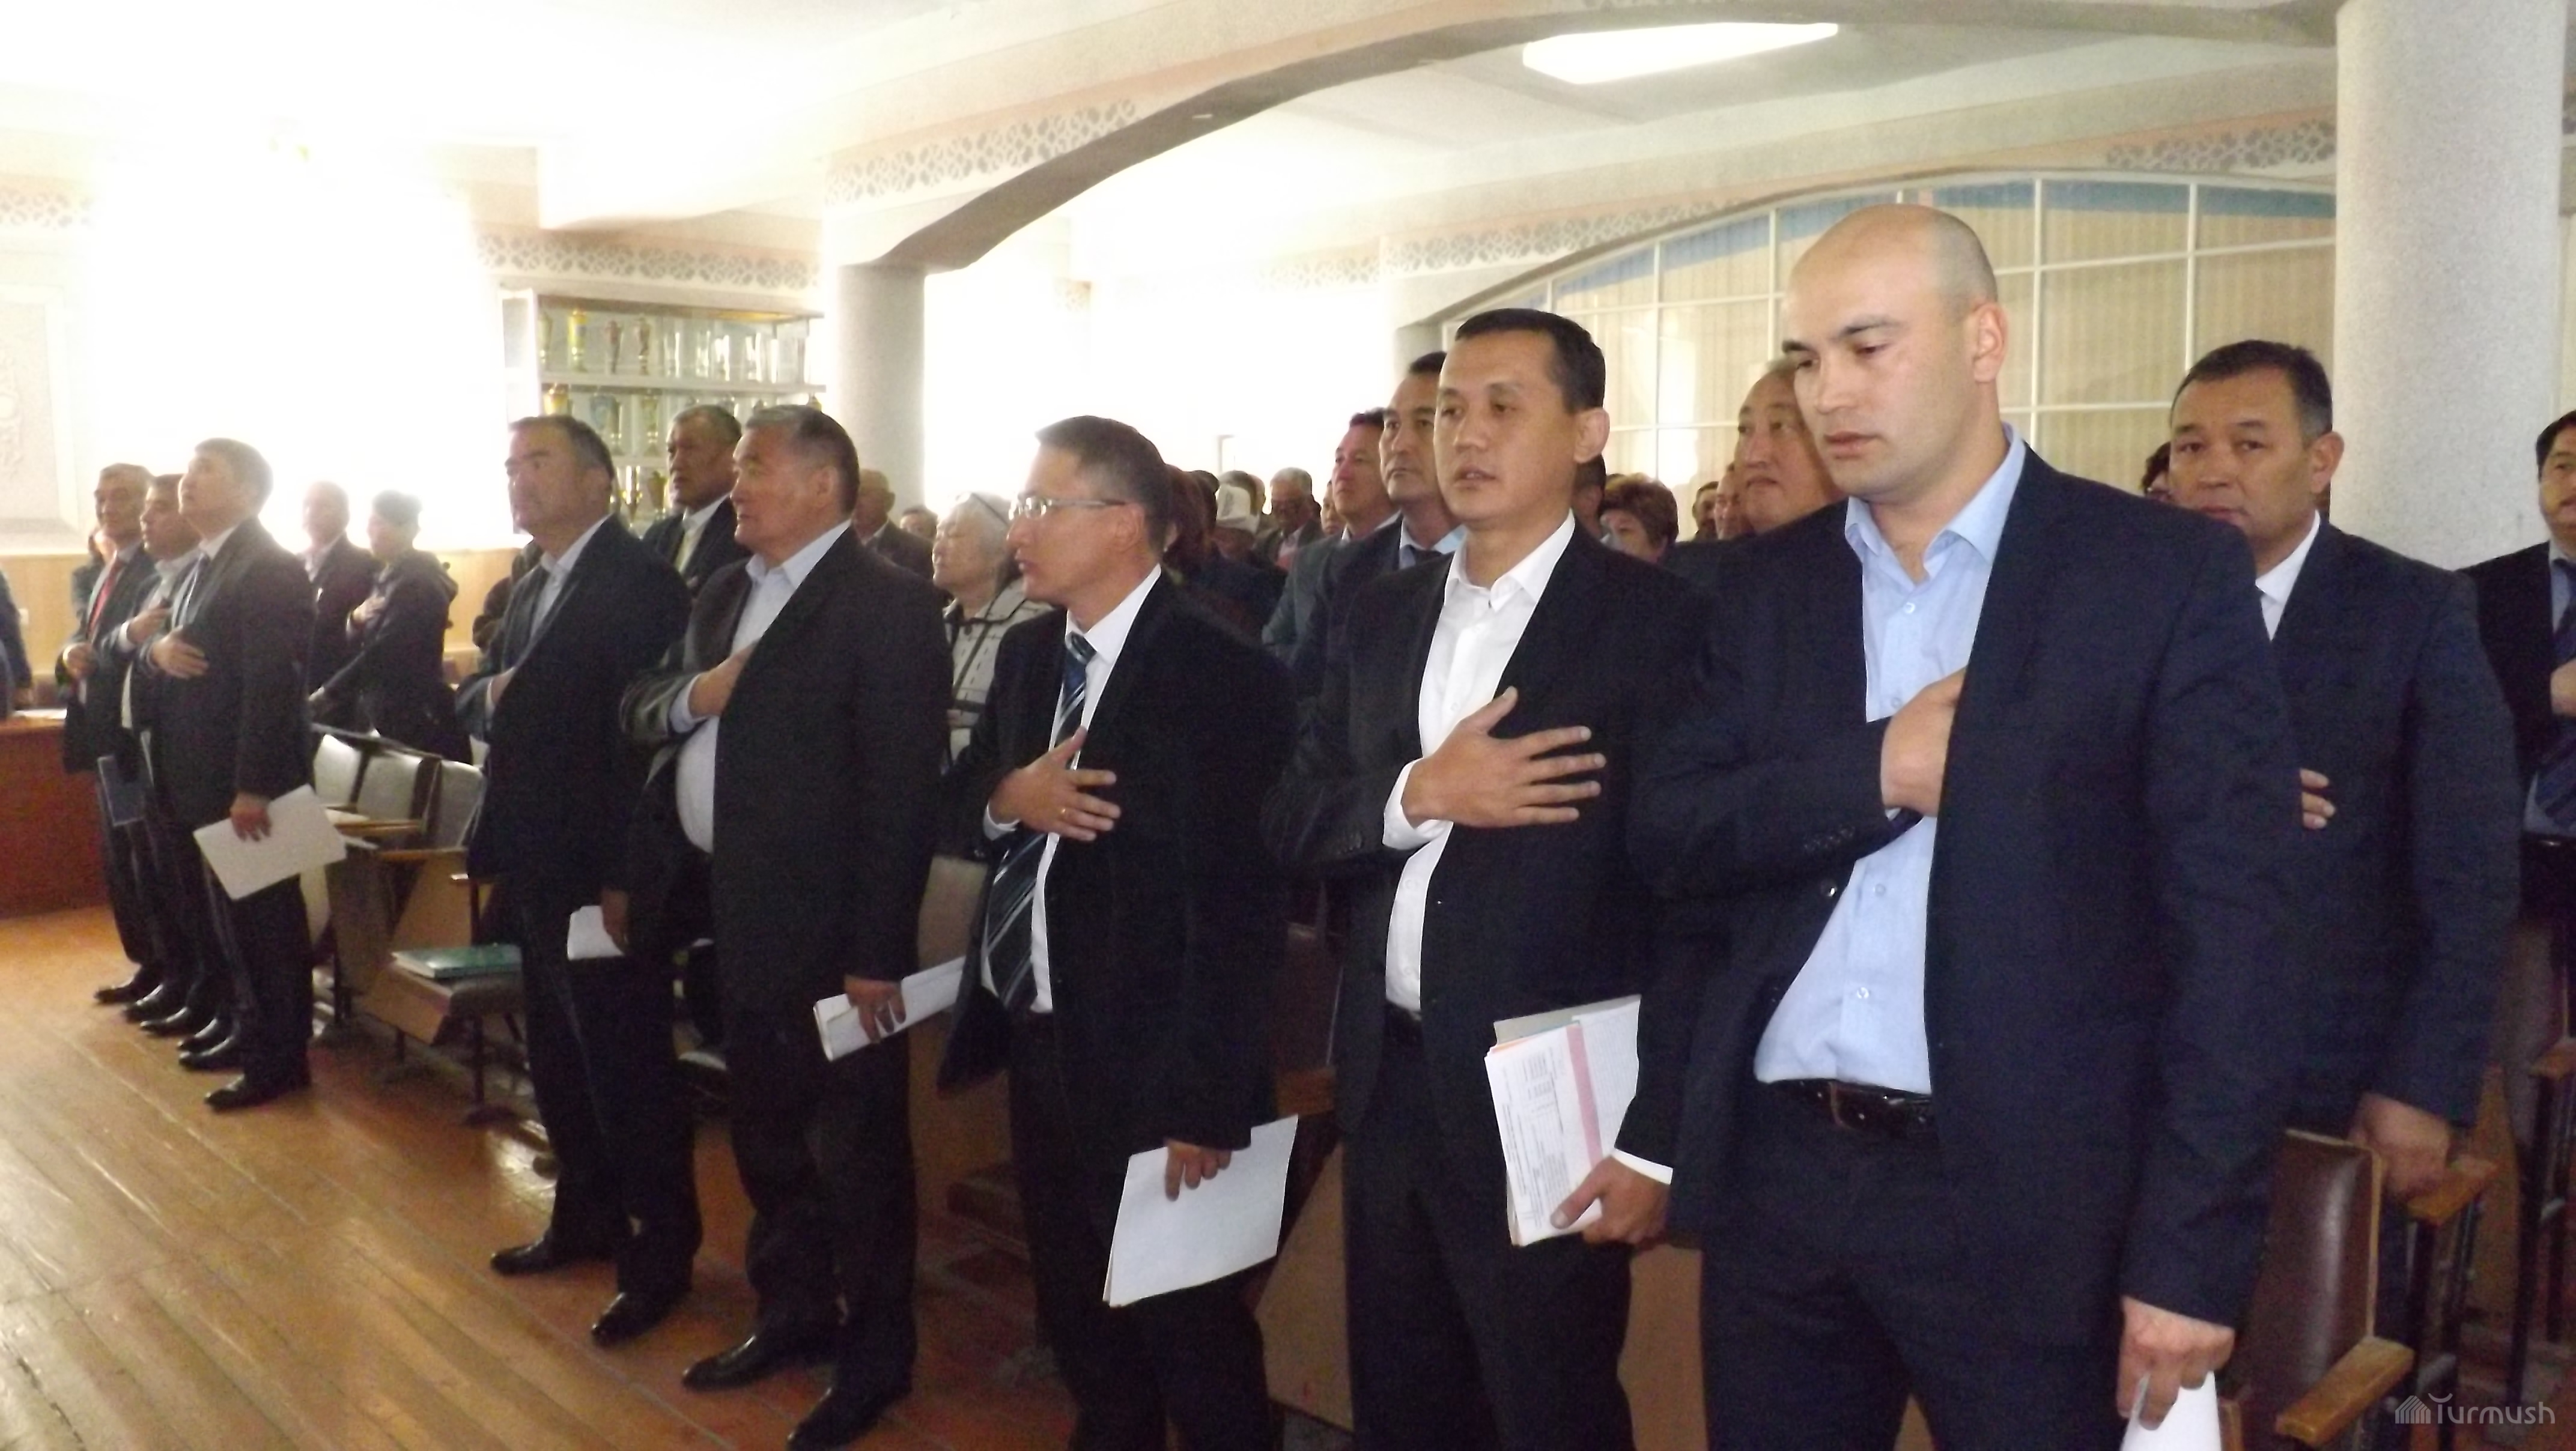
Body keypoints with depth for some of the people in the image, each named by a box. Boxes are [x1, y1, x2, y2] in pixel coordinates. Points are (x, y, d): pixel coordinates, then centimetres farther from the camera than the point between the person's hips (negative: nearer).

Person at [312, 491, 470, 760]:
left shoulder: (417, 582, -16)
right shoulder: (390, 575, 13)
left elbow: (383, 653, -21)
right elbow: (363, 640, 17)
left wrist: (327, 694, -18)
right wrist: (358, 618, -5)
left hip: (414, 721, -9)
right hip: (384, 713, 9)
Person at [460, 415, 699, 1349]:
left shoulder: (640, 583, -14)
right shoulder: (532, 587, 15)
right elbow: (474, 700, 15)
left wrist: (626, 879, -22)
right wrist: (490, 693, -9)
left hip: (602, 876, -9)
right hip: (538, 867, 9)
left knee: (627, 1070, 1)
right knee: (557, 1061, 18)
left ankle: (662, 1254, 14)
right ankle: (588, 1217, 34)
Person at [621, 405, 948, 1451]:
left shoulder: (889, 604, -15)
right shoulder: (724, 593, 12)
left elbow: (901, 791, -18)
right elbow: (639, 711, 12)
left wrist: (877, 954, -19)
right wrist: (690, 696, -12)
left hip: (825, 926, -8)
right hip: (730, 911, 8)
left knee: (855, 1146, 6)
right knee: (765, 1134, 21)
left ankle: (876, 1355, 23)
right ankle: (793, 1313, 39)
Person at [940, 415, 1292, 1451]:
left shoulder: (1224, 675, -18)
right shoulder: (1027, 652, 7)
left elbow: (1239, 908, -20)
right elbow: (960, 794, 15)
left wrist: (1204, 1098, -21)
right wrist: (1005, 799, -9)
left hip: (1148, 1065, -8)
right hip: (1034, 1042, 8)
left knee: (1189, 1332, 9)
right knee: (1074, 1313, 24)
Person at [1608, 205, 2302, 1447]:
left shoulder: (2167, 574, -4)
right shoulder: (1767, 587, 8)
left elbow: (2230, 924, -8)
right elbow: (1673, 842, 1)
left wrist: (2193, 1246, -12)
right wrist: (1874, 771, -14)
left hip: (2024, 1198, -3)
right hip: (1773, 1176, 4)